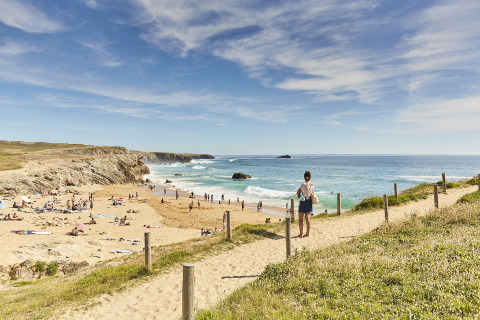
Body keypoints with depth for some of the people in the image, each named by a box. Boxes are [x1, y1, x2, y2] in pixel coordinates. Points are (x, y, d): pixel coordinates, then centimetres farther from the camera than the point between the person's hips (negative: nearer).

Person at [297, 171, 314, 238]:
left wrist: (298, 195, 14)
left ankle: (301, 234, 5)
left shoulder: (304, 184, -20)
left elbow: (298, 192, -9)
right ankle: (308, 233, 18)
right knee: (307, 217, 14)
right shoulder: (312, 184, 0)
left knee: (300, 218, 5)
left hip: (303, 202, -6)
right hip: (309, 202, 6)